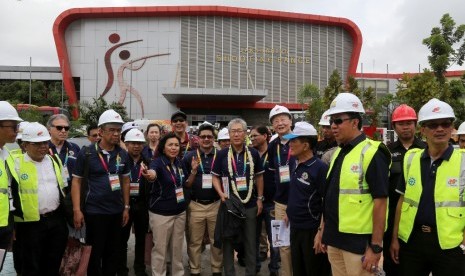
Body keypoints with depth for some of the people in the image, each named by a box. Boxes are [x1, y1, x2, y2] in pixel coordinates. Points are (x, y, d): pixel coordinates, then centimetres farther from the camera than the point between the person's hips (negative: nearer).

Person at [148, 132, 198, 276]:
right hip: (161, 213, -5)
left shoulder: (180, 163, 2)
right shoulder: (158, 162, -16)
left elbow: (187, 183, 12)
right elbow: (152, 174, -38)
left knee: (177, 247, 19)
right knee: (160, 249, 7)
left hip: (180, 211, 6)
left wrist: (194, 170, -6)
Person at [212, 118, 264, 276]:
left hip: (250, 205, 1)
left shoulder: (253, 153, 0)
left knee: (250, 241, 11)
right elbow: (215, 177, 2)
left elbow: (259, 177, 8)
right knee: (228, 241, 10)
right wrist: (221, 194, -13)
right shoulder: (222, 154, -3)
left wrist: (260, 198, 4)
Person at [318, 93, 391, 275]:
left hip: (359, 240, -7)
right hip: (334, 238, 7)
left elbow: (380, 201, -17)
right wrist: (324, 229, 16)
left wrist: (376, 246, -17)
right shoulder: (338, 153, 10)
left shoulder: (372, 153, -14)